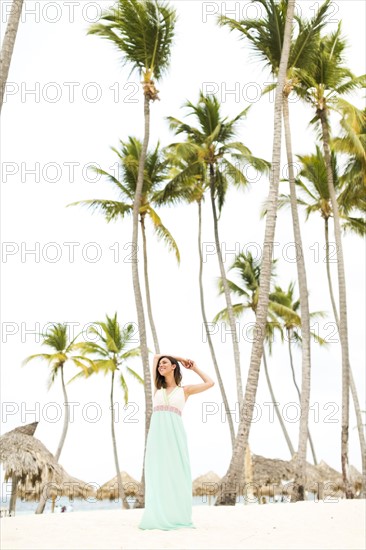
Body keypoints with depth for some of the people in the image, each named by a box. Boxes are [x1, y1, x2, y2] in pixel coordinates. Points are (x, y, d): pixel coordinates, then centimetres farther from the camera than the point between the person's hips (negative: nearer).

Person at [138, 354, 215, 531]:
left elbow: (210, 383, 20)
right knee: (158, 475, -2)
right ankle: (159, 518, 1)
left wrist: (195, 369, 27)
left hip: (175, 434, -2)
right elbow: (156, 356, 27)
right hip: (157, 434, 2)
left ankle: (179, 518, 3)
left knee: (177, 475, -3)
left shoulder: (184, 390, 14)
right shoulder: (157, 388, 20)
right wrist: (182, 358, 30)